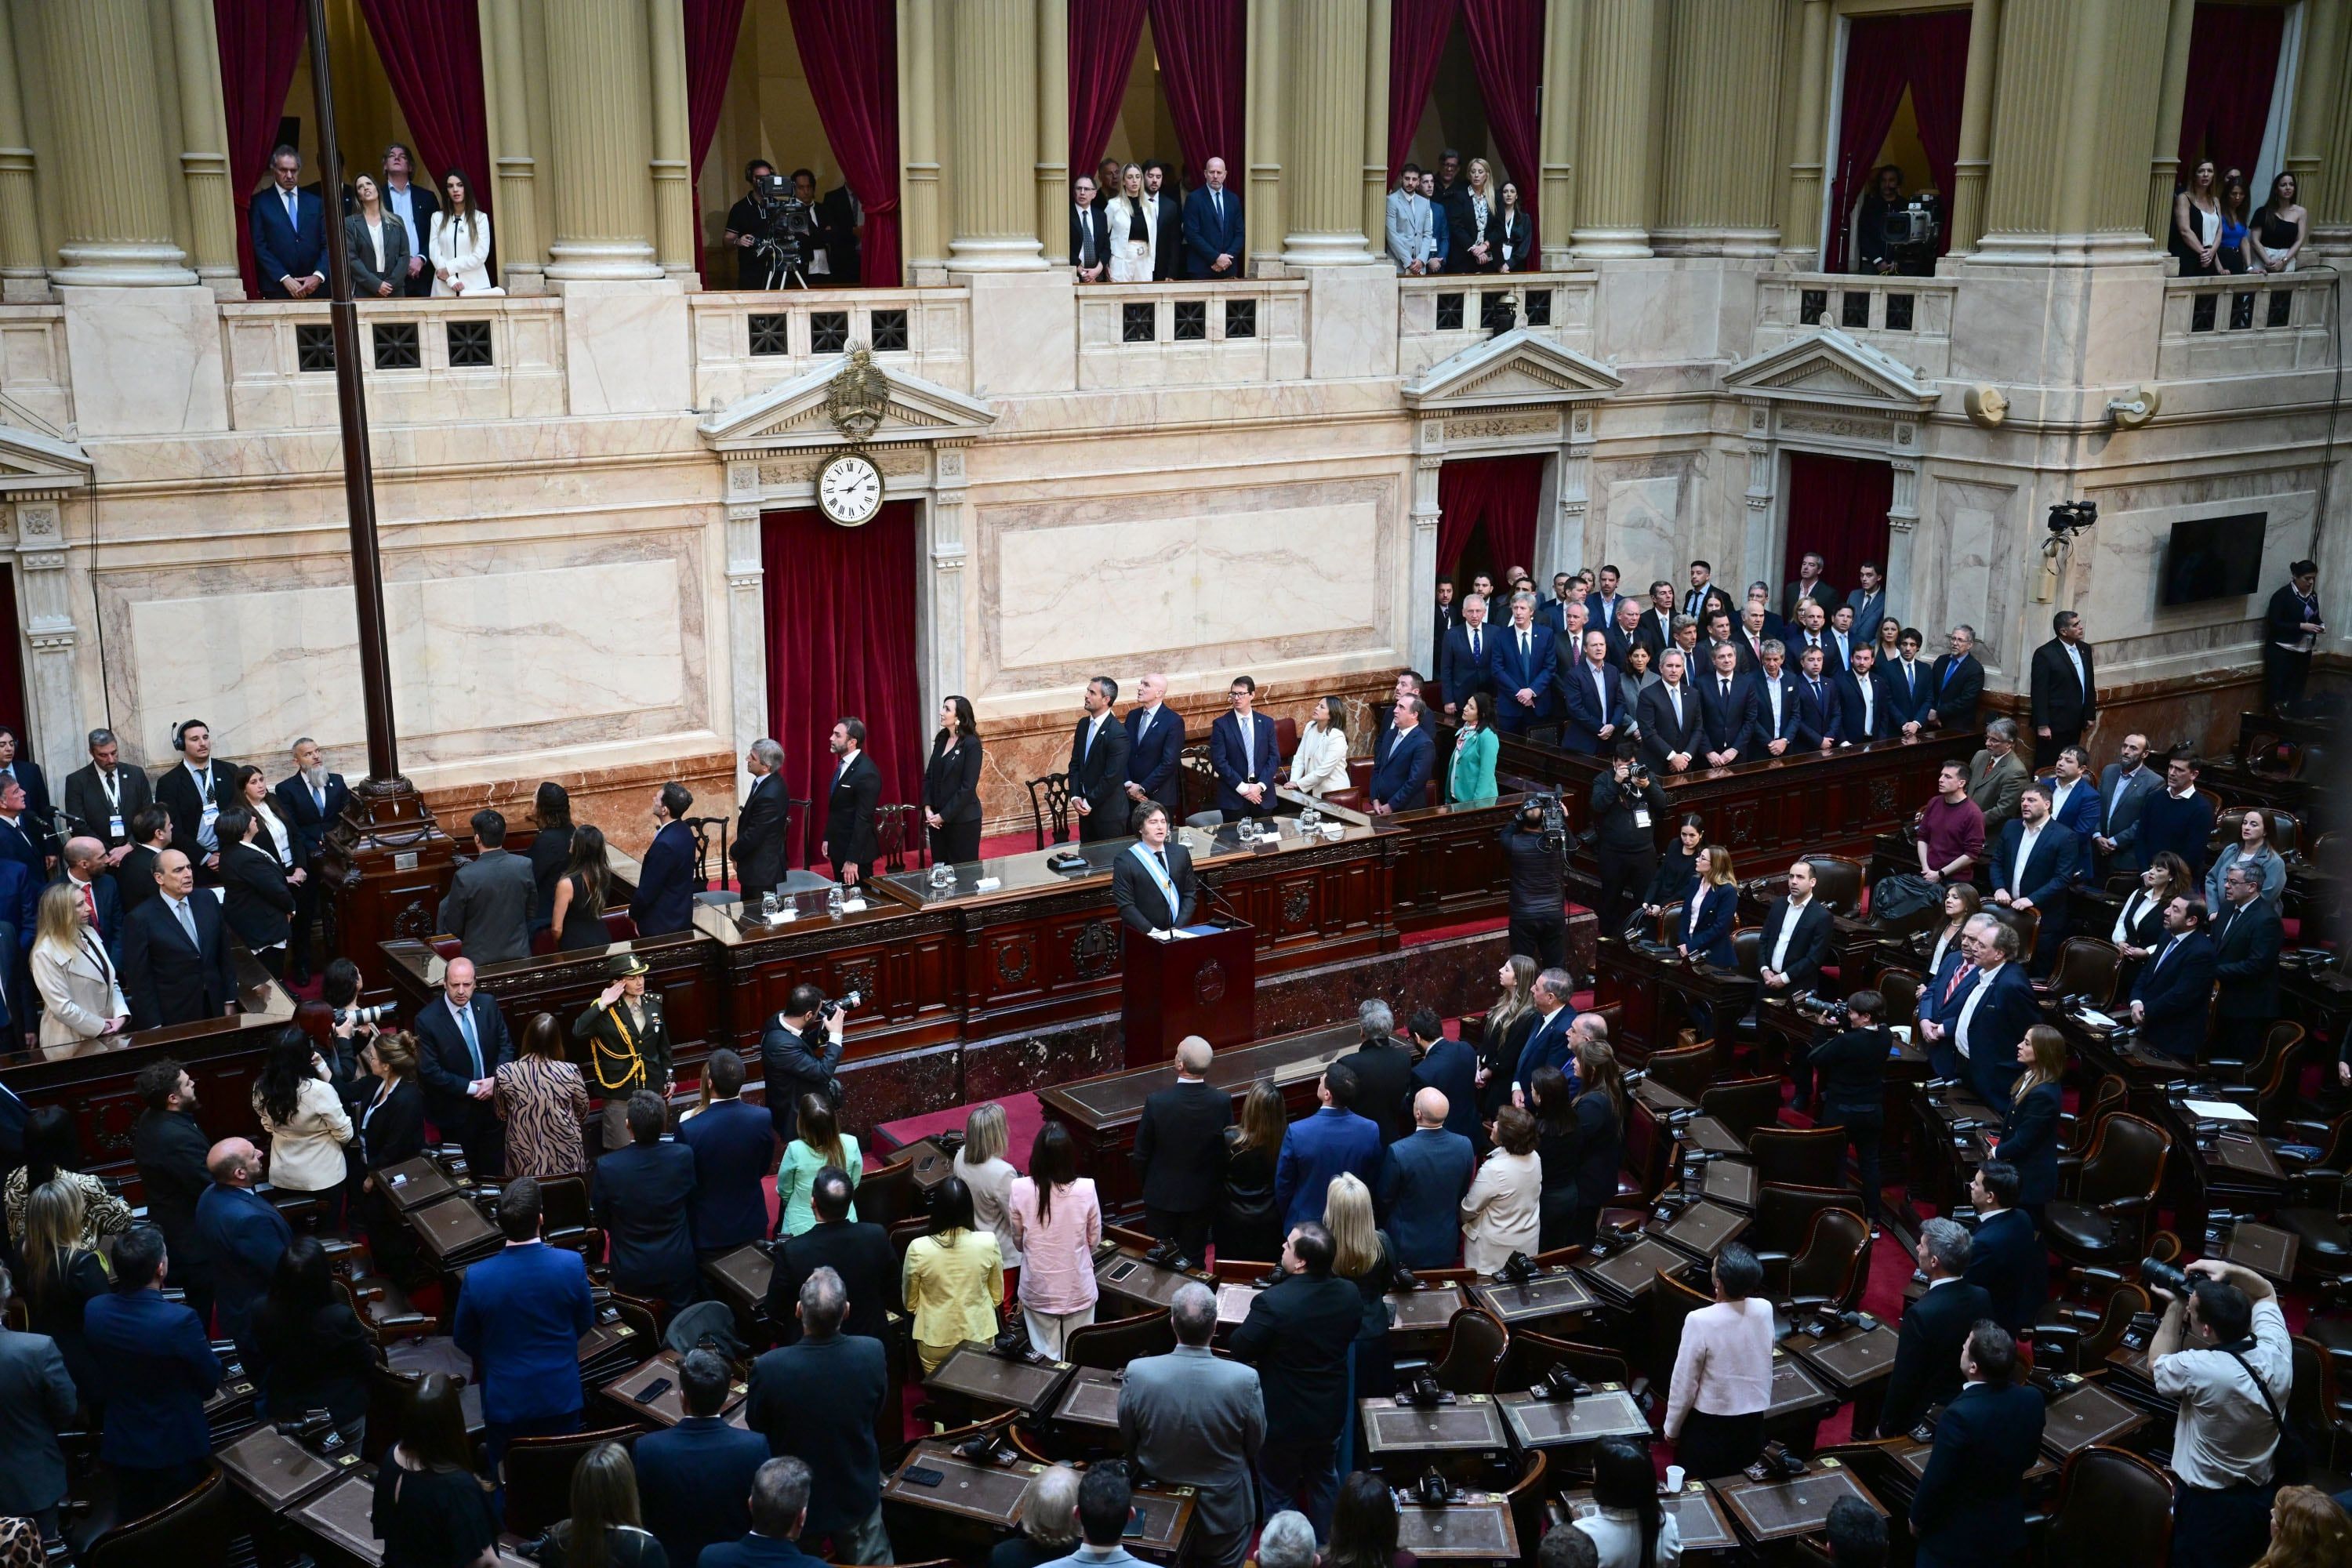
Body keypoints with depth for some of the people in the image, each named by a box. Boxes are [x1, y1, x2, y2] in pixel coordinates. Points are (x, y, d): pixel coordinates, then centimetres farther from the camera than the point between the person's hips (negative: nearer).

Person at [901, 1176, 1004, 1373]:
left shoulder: (918, 1249, -19)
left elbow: (910, 1303, -4)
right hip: (978, 1335, 1)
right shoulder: (988, 1243, -17)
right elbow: (997, 1296, -1)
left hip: (935, 1340, -1)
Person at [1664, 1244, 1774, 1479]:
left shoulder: (1700, 1321, -24)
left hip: (1709, 1425, -4)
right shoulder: (1765, 1310, -10)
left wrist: (1672, 1428, 0)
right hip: (1754, 1423, 4)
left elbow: (1684, 1382, -14)